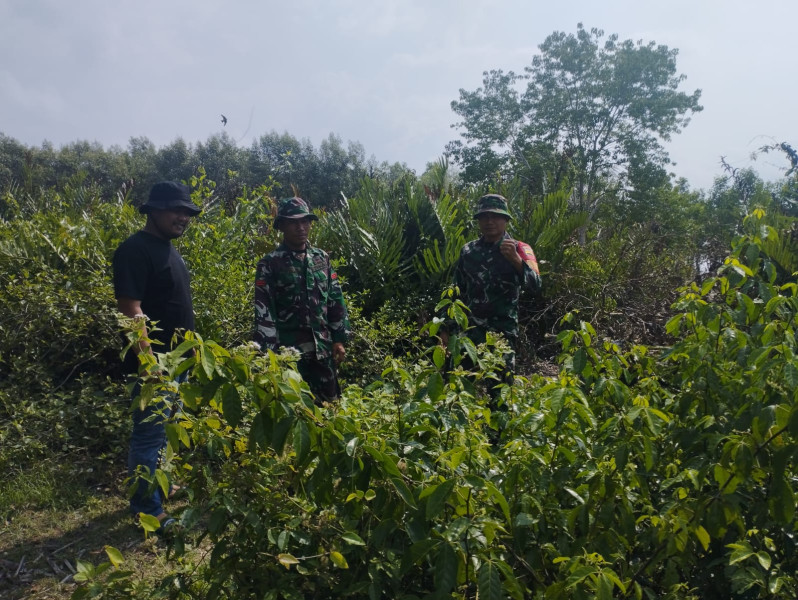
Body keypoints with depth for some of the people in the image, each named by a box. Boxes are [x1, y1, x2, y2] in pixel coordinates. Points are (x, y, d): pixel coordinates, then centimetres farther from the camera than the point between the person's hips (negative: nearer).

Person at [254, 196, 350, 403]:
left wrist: (339, 339, 7)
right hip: (288, 351, -4)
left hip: (323, 349, 4)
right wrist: (268, 352, -14)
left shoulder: (322, 258, 8)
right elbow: (264, 312, -9)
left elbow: (336, 301, 11)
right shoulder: (270, 264, -6)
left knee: (329, 404, 12)